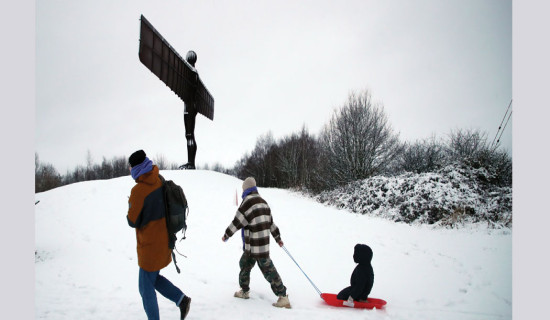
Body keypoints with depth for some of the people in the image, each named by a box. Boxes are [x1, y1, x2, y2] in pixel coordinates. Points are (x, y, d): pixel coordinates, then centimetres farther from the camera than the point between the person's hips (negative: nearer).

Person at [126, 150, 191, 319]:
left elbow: (133, 221, -15)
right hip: (163, 240, 8)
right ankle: (181, 299, 15)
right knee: (153, 278, 24)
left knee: (146, 288, 7)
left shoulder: (138, 190, -23)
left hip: (150, 246, -8)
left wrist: (130, 206, 2)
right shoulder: (160, 183, -1)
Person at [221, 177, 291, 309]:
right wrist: (278, 238, 28)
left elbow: (237, 222, -11)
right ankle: (244, 291, 24)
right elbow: (271, 223, 19)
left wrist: (226, 235, 3)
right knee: (245, 264, 16)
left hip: (254, 245, -8)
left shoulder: (247, 202, -15)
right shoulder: (263, 202, 13)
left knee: (268, 270, -2)